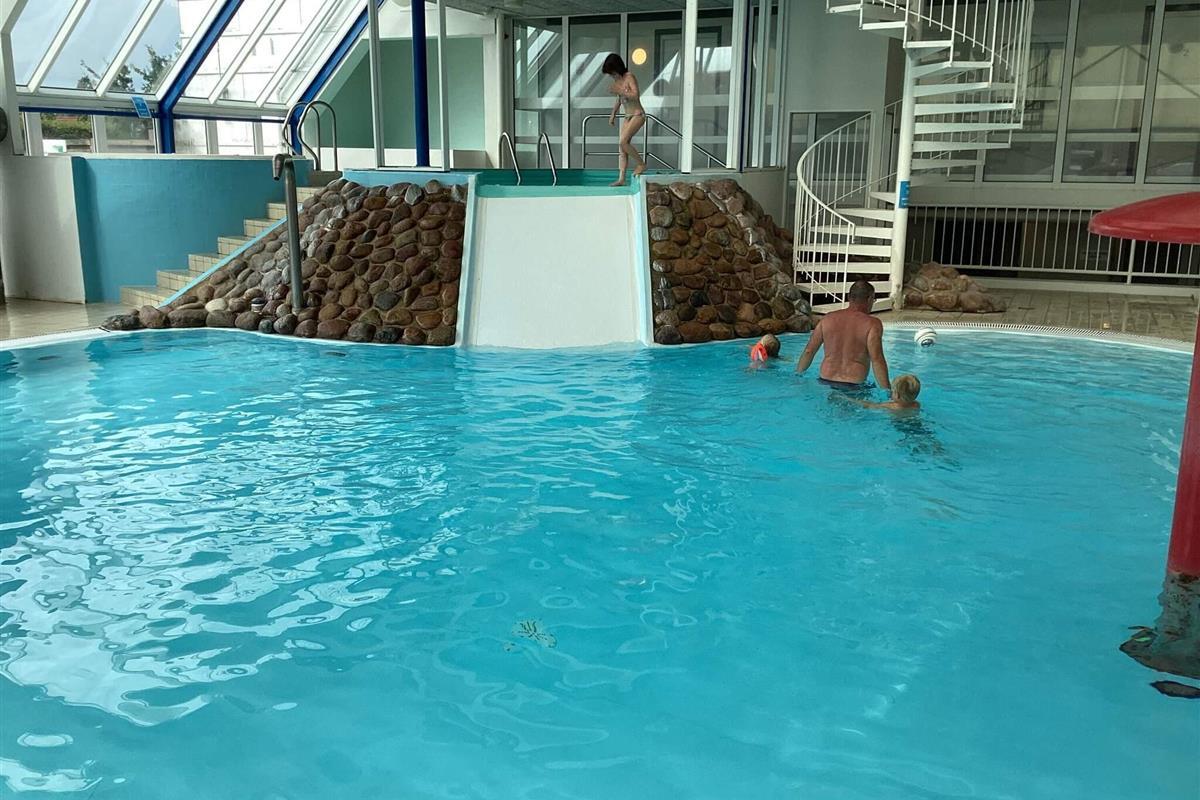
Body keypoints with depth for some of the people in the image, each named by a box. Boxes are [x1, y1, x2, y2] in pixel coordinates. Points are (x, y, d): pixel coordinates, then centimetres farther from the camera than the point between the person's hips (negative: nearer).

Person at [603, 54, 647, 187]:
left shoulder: (629, 77, -12)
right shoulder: (617, 80, 10)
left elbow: (636, 95, -24)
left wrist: (619, 91, -23)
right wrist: (613, 114, 22)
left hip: (637, 115, -8)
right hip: (628, 116, 9)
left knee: (623, 142, -20)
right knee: (623, 147, 1)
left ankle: (641, 164, -3)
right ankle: (621, 179, -1)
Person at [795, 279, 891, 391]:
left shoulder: (828, 319, 6)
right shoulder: (872, 324, -6)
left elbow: (808, 352, 8)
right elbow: (877, 360, -14)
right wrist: (888, 390, -11)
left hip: (825, 381, 5)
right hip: (853, 386, -5)